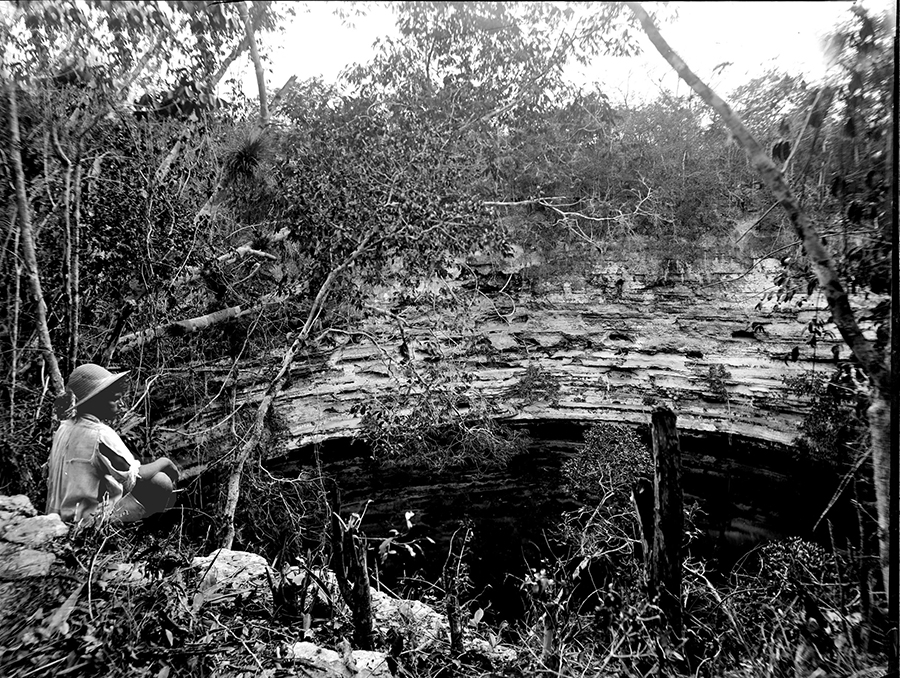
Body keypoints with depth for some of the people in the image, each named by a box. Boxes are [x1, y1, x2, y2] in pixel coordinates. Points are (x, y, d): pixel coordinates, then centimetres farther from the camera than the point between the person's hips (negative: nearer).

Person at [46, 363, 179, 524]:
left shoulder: (64, 428, 6)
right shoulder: (101, 434, -20)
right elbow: (136, 477, -19)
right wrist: (164, 462, -1)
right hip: (92, 521, -9)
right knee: (162, 482, -16)